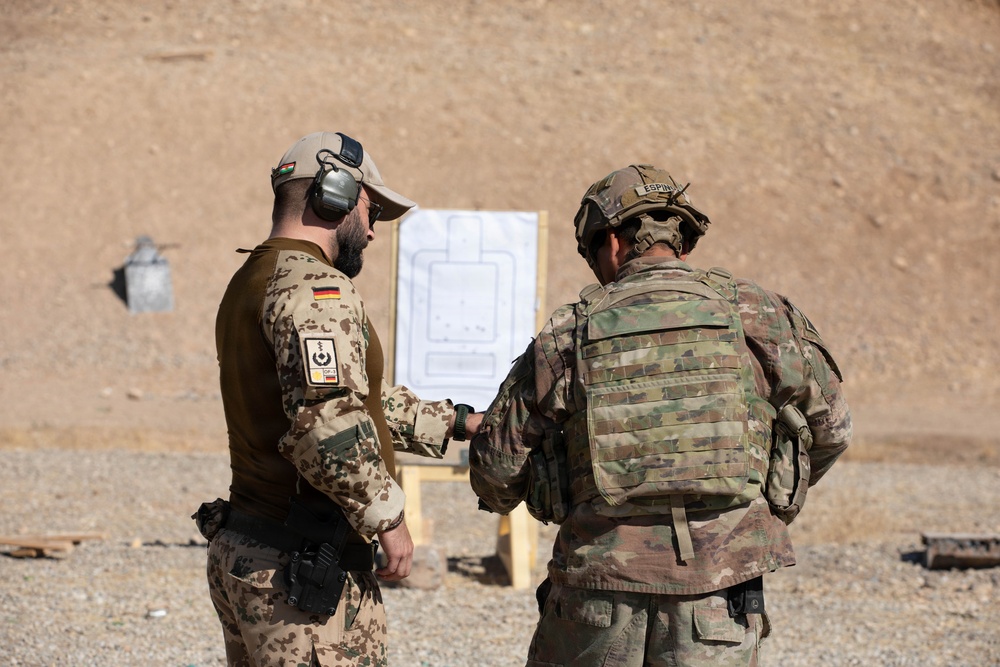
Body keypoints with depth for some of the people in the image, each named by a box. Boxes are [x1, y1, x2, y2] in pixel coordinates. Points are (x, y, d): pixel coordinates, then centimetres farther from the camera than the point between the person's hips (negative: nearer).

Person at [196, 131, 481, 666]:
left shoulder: (251, 284, 17)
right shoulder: (315, 287, -16)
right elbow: (328, 423, -28)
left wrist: (454, 423, 25)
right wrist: (387, 516, -16)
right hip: (304, 572, -10)